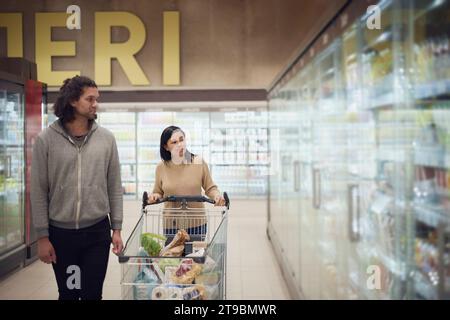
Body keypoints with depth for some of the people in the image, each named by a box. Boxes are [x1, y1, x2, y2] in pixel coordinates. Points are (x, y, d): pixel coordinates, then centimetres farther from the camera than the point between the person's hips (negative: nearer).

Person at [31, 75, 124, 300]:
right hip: (60, 233, -1)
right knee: (67, 294, 13)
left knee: (93, 294, 6)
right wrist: (42, 236, -5)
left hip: (97, 232, 1)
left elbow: (114, 187, 4)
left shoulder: (106, 138, 0)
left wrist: (117, 229, 2)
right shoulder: (46, 139, -5)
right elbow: (39, 192, -3)